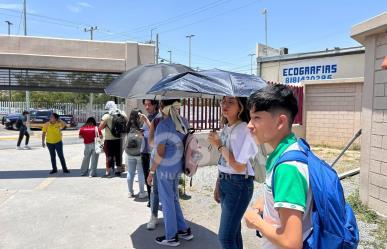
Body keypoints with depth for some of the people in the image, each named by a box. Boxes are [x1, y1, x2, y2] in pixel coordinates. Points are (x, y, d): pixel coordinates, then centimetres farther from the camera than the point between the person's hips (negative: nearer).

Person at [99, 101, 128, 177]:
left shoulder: (106, 116, -12)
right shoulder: (122, 114, 0)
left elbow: (100, 128, -13)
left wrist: (105, 125, 4)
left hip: (109, 139, -4)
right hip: (119, 139, 4)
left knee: (109, 156, 5)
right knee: (119, 155, 14)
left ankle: (108, 172, 8)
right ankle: (118, 171, 23)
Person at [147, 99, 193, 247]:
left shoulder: (163, 125, -19)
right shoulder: (183, 122, 2)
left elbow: (160, 153, -19)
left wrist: (151, 172, -10)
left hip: (166, 168, -7)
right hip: (178, 166, 8)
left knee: (167, 202, 7)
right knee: (174, 198, 22)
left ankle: (171, 237, 21)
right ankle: (184, 230, 32)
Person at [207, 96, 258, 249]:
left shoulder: (243, 130, -18)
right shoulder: (225, 128, 7)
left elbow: (239, 167, -21)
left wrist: (219, 146, -16)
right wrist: (218, 184, 16)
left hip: (239, 185, -8)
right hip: (225, 182, 8)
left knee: (225, 236, -2)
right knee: (233, 231, 19)